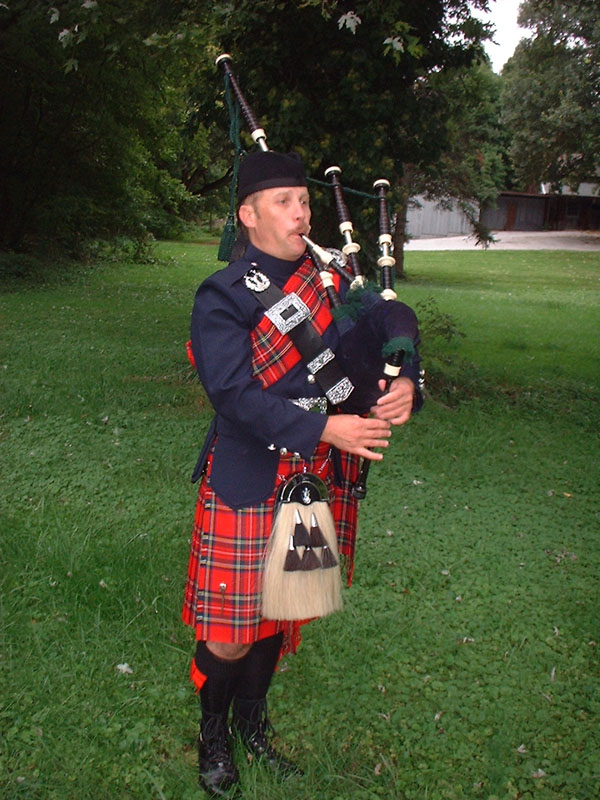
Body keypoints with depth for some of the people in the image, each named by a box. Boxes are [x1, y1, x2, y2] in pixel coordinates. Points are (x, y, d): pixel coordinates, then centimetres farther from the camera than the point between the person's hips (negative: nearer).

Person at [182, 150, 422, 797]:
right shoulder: (221, 296, -10)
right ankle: (213, 732, 33)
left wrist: (405, 383, -17)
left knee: (282, 611, 19)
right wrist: (325, 428, -28)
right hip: (248, 483, -5)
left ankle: (253, 719, 43)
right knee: (231, 634, 3)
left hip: (323, 478, 5)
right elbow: (235, 395, -20)